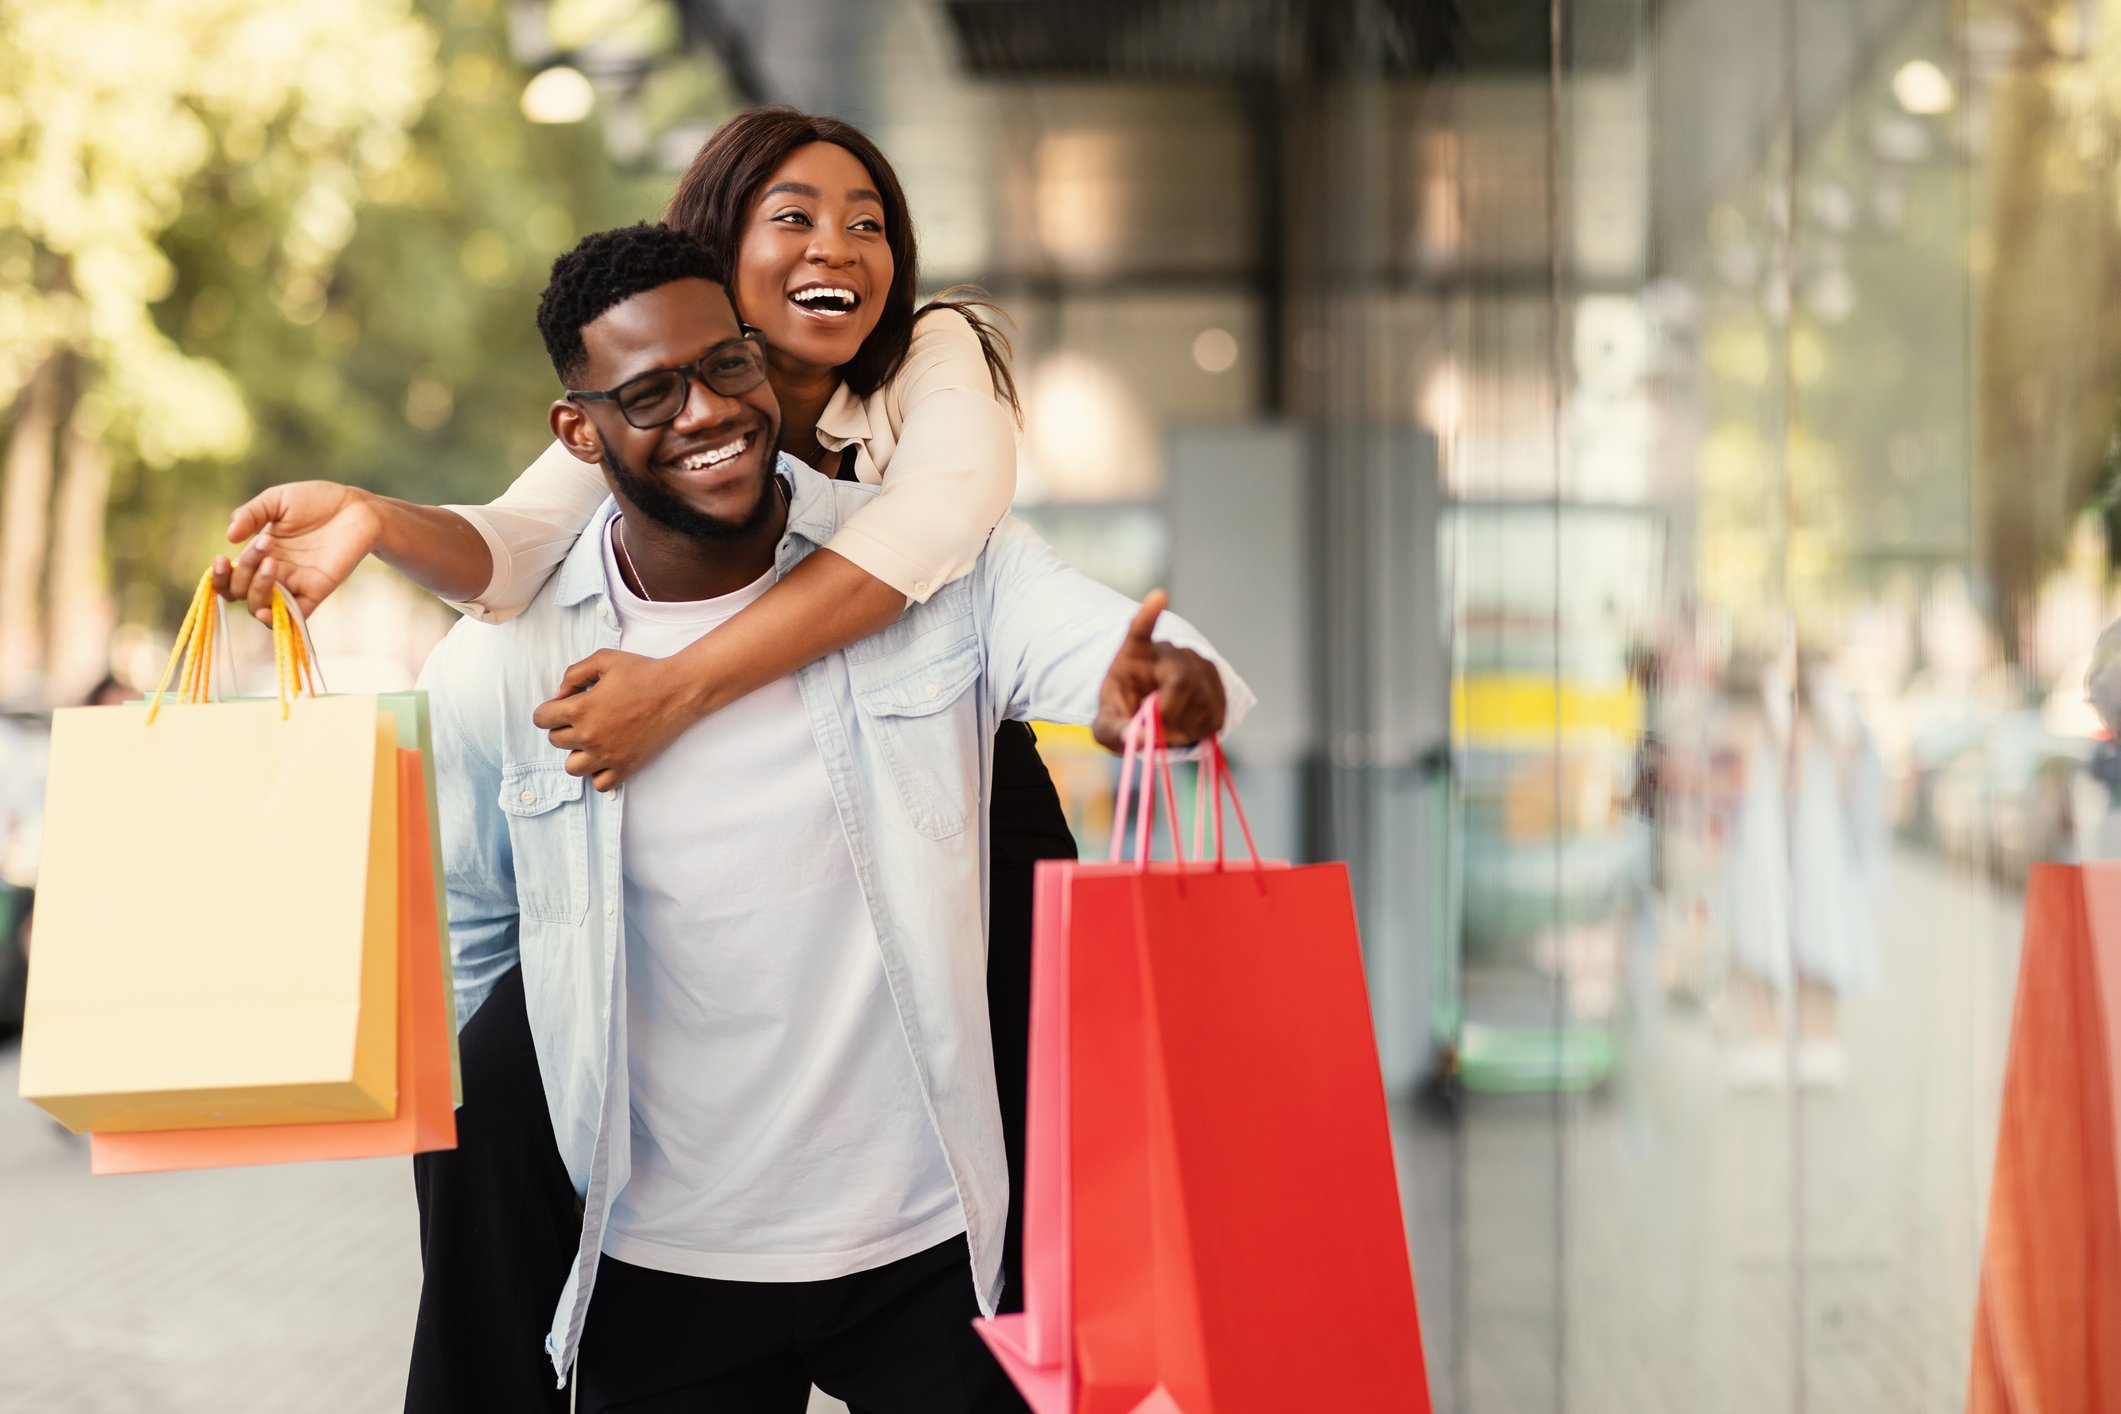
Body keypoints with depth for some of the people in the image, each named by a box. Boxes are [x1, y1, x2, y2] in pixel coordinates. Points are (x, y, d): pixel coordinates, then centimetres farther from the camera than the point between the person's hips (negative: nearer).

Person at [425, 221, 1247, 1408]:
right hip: (661, 1277, 1)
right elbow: (461, 958, 7)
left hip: (933, 1250, 0)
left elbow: (1105, 645, -23)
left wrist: (1162, 687, -46)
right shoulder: (495, 675, -6)